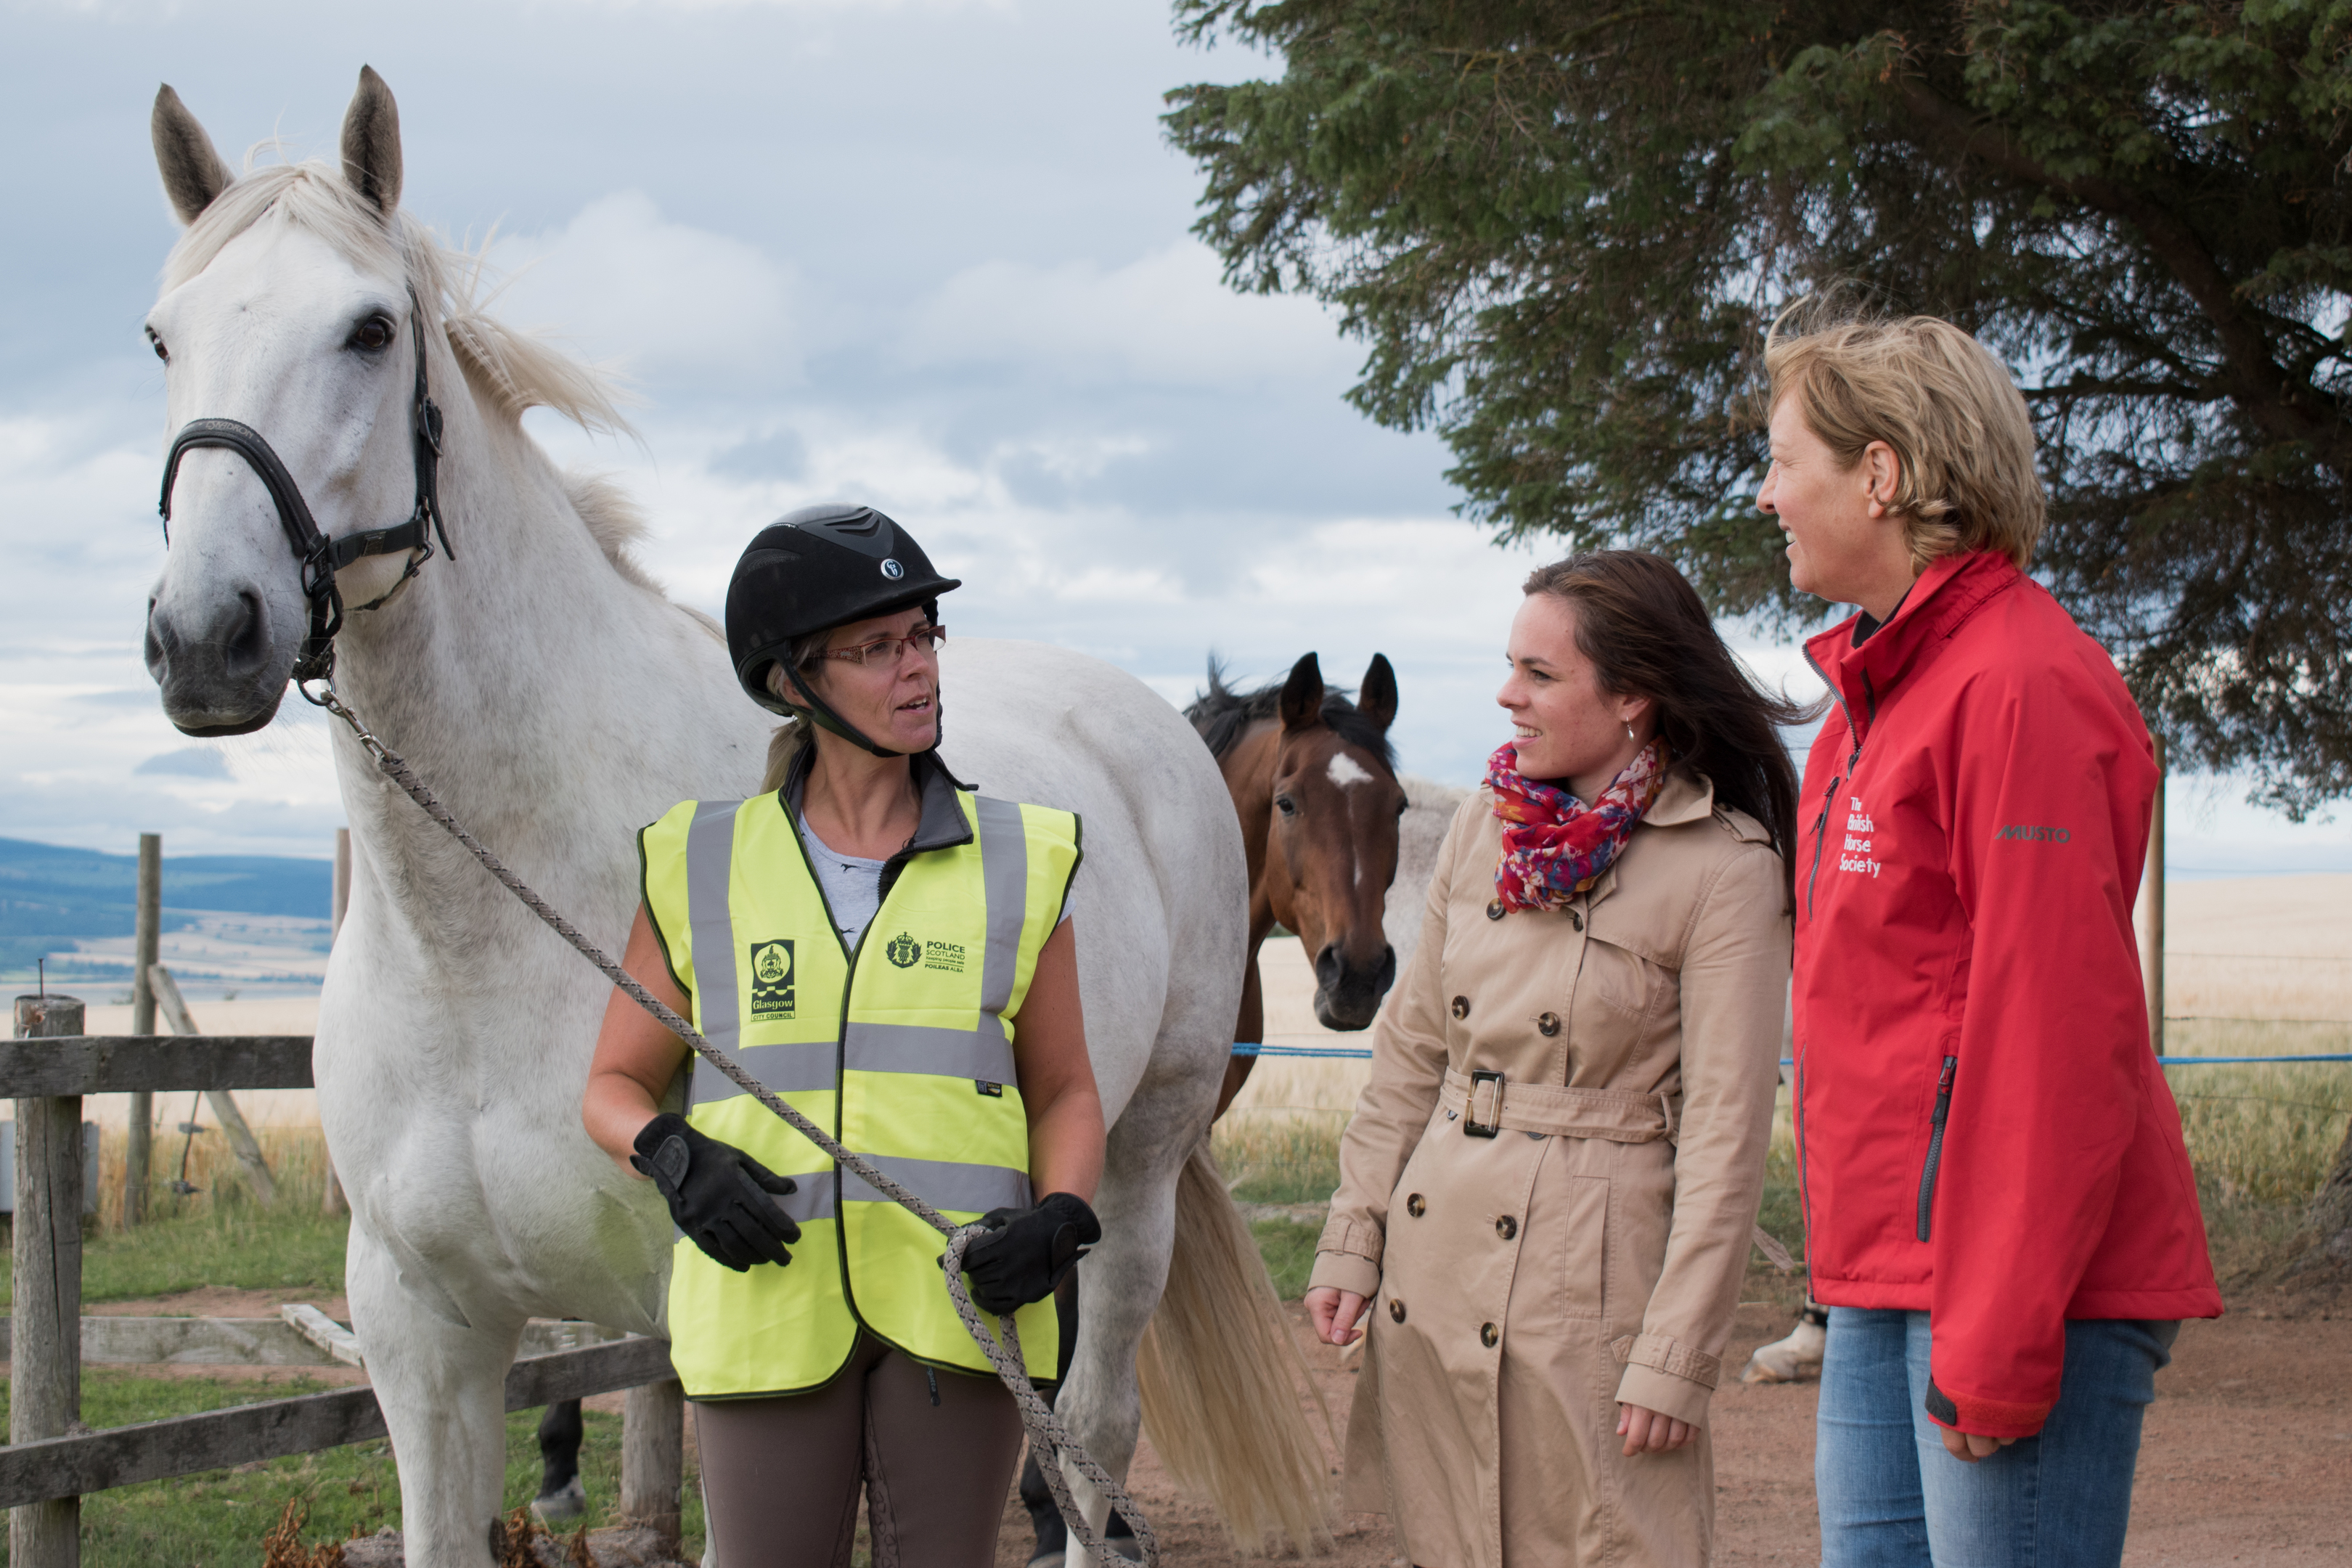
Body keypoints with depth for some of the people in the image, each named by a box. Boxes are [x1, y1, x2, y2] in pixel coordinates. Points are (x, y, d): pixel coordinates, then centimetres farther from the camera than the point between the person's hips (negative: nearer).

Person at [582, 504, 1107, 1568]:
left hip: (954, 1296, 0)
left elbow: (1065, 1091, 12)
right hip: (769, 1293, 0)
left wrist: (1059, 1219, -9)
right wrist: (673, 1160, -12)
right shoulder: (703, 869, 5)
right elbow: (615, 1088, 10)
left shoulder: (1015, 865, 7)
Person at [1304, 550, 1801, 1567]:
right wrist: (1352, 1243, 7)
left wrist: (1675, 1360, -13)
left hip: (1590, 1275, -6)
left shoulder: (1727, 871, -10)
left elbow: (1726, 1136, -11)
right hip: (1436, 1268, 6)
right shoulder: (1485, 827, 8)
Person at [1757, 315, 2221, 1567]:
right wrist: (1860, 1273, 17)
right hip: (1883, 1287, 10)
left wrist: (2002, 1334, -21)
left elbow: (2060, 1029, -19)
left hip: (2020, 1274, -10)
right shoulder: (1875, 698, 18)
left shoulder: (2024, 686, -13)